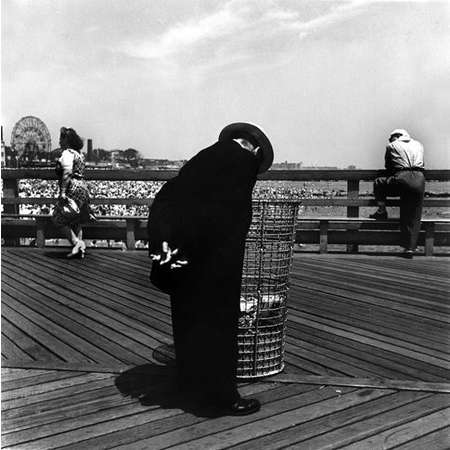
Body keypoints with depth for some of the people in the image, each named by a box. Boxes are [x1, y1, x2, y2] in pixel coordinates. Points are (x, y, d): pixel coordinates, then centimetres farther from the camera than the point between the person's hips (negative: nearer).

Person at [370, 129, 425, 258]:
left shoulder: (391, 146, 16)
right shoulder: (418, 145, 26)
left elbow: (388, 166, 24)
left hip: (401, 179, -3)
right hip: (419, 180, 3)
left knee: (378, 183, 24)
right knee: (414, 216, 8)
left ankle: (382, 211, 14)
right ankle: (410, 247, 5)